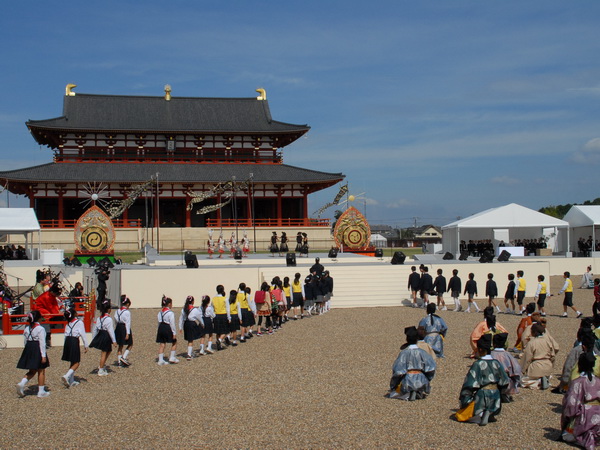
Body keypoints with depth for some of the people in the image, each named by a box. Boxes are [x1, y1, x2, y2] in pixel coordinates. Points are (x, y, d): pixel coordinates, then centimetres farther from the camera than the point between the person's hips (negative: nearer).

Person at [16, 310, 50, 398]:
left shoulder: (26, 328, 7)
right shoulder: (40, 329, -13)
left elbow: (25, 341, 11)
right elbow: (42, 343, -15)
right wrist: (43, 355, -14)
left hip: (28, 349, 6)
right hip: (37, 350, -6)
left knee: (32, 371, 17)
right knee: (41, 371, 6)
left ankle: (22, 383, -7)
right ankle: (41, 391, 10)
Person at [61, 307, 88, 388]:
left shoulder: (68, 323, 11)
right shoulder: (79, 323, -7)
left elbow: (66, 334, 13)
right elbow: (83, 335, -7)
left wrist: (65, 345, 19)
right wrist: (85, 346, -1)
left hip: (67, 341, 7)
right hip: (74, 342, -7)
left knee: (72, 362, 16)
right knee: (76, 363, 0)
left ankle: (71, 381, 18)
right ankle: (67, 376, -20)